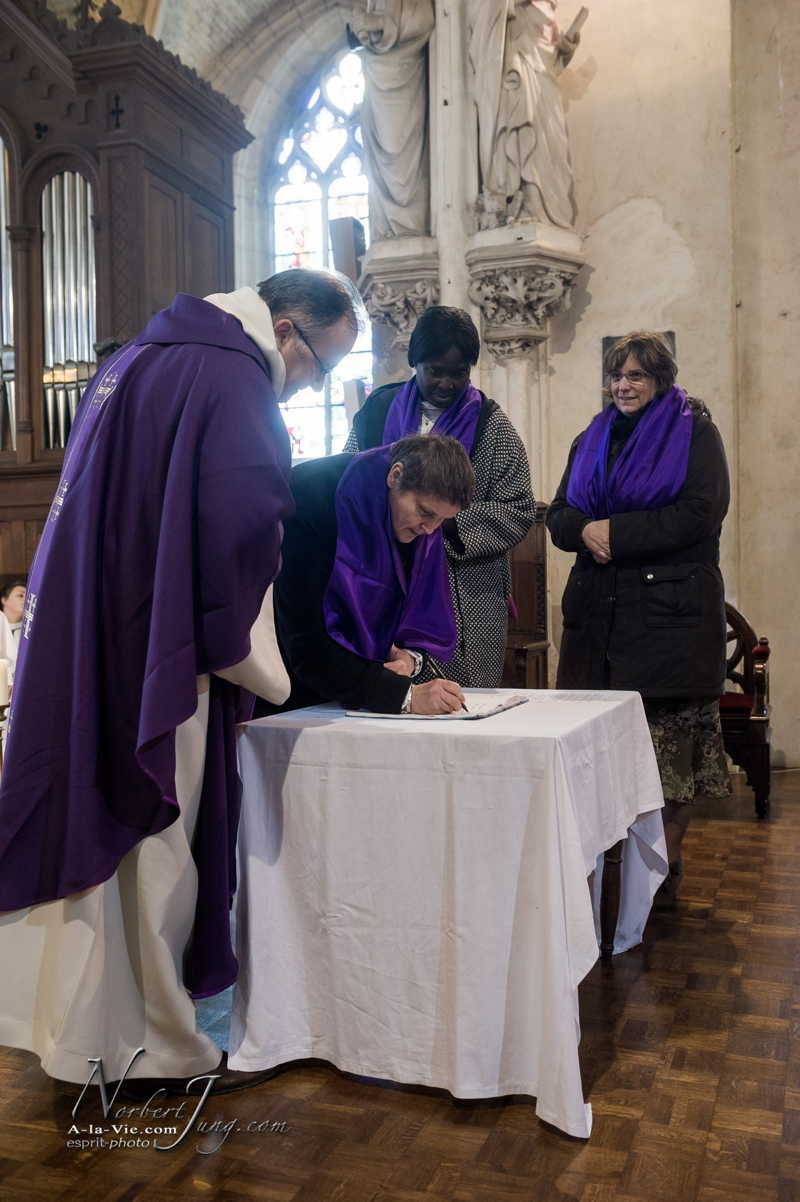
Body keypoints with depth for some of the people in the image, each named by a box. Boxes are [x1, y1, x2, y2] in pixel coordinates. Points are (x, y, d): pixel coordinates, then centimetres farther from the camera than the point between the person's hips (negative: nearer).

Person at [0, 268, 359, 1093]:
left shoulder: (136, 359, 15)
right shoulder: (236, 385, -14)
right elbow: (237, 554, -19)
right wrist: (270, 678, -4)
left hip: (76, 647, 9)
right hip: (158, 665, -9)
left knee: (86, 830, 16)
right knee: (157, 853, 4)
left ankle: (72, 1029, 30)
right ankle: (158, 1047, 21)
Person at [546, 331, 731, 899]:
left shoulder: (695, 432, 4)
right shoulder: (593, 438, 20)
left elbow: (699, 514, -10)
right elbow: (560, 516, 14)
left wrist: (616, 531, -12)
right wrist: (586, 530, -9)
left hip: (672, 607, -4)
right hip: (599, 609, 4)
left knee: (671, 737, -2)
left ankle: (668, 860, 9)